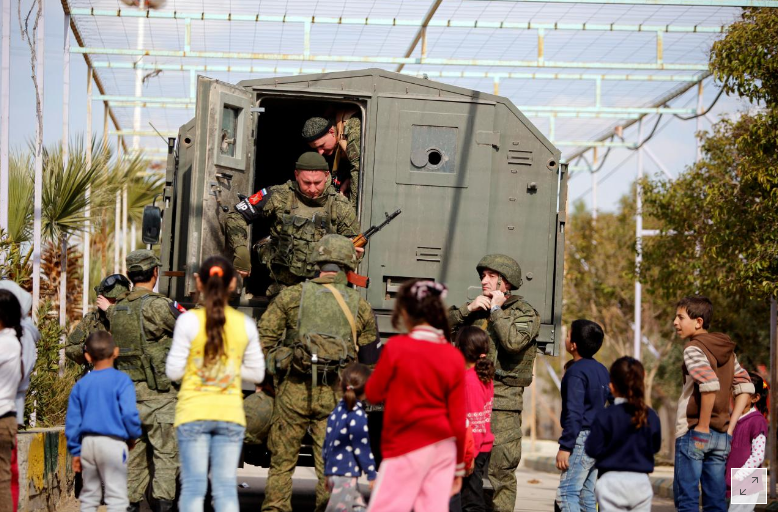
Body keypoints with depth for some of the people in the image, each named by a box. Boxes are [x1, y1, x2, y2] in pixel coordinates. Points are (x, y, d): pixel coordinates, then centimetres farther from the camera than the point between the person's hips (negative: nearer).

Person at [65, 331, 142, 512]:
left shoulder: (81, 384, 7)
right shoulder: (121, 380, -7)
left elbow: (73, 422, 8)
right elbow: (129, 413, -15)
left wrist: (76, 451, 14)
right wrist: (133, 436, 3)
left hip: (87, 443, 5)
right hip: (113, 443, -5)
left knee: (89, 495, 15)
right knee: (116, 494, -2)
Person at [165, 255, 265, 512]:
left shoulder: (189, 320, -6)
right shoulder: (245, 324, 2)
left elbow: (174, 371, -4)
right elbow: (257, 373, 8)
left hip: (194, 413, -2)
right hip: (230, 413, 2)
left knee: (193, 486, 0)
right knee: (226, 486, 4)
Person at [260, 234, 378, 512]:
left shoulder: (291, 295, 0)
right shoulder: (360, 306, 5)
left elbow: (264, 337, -1)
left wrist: (271, 372, 11)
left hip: (293, 391, -1)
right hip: (334, 396, 1)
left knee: (282, 461, 9)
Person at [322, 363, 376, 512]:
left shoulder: (336, 411, 12)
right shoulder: (357, 416, -13)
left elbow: (327, 444, 17)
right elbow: (361, 448, -15)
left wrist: (327, 472, 25)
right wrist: (372, 475, -10)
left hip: (332, 471, 9)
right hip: (346, 473, -9)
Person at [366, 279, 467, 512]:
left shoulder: (396, 347, -11)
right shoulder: (454, 357, -1)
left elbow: (373, 393, 0)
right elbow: (458, 419, 1)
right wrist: (459, 466, 9)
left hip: (406, 447, -4)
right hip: (444, 448, 4)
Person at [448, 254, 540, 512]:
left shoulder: (524, 312, 1)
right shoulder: (477, 309, 18)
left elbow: (513, 342, -19)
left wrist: (496, 310, -9)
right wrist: (467, 309, -4)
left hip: (503, 404, -6)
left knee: (500, 471, -7)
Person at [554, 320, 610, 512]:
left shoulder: (576, 372, -13)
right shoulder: (601, 370, 15)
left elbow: (574, 413, -19)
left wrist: (565, 446, -18)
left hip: (582, 438, -9)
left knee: (566, 494, -11)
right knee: (587, 495, 11)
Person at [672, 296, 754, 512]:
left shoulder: (694, 348, -10)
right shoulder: (727, 350, 13)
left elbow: (710, 384, -25)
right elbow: (745, 387, 13)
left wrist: (702, 427, -18)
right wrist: (731, 424, 8)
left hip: (693, 433, -7)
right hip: (722, 436, 7)